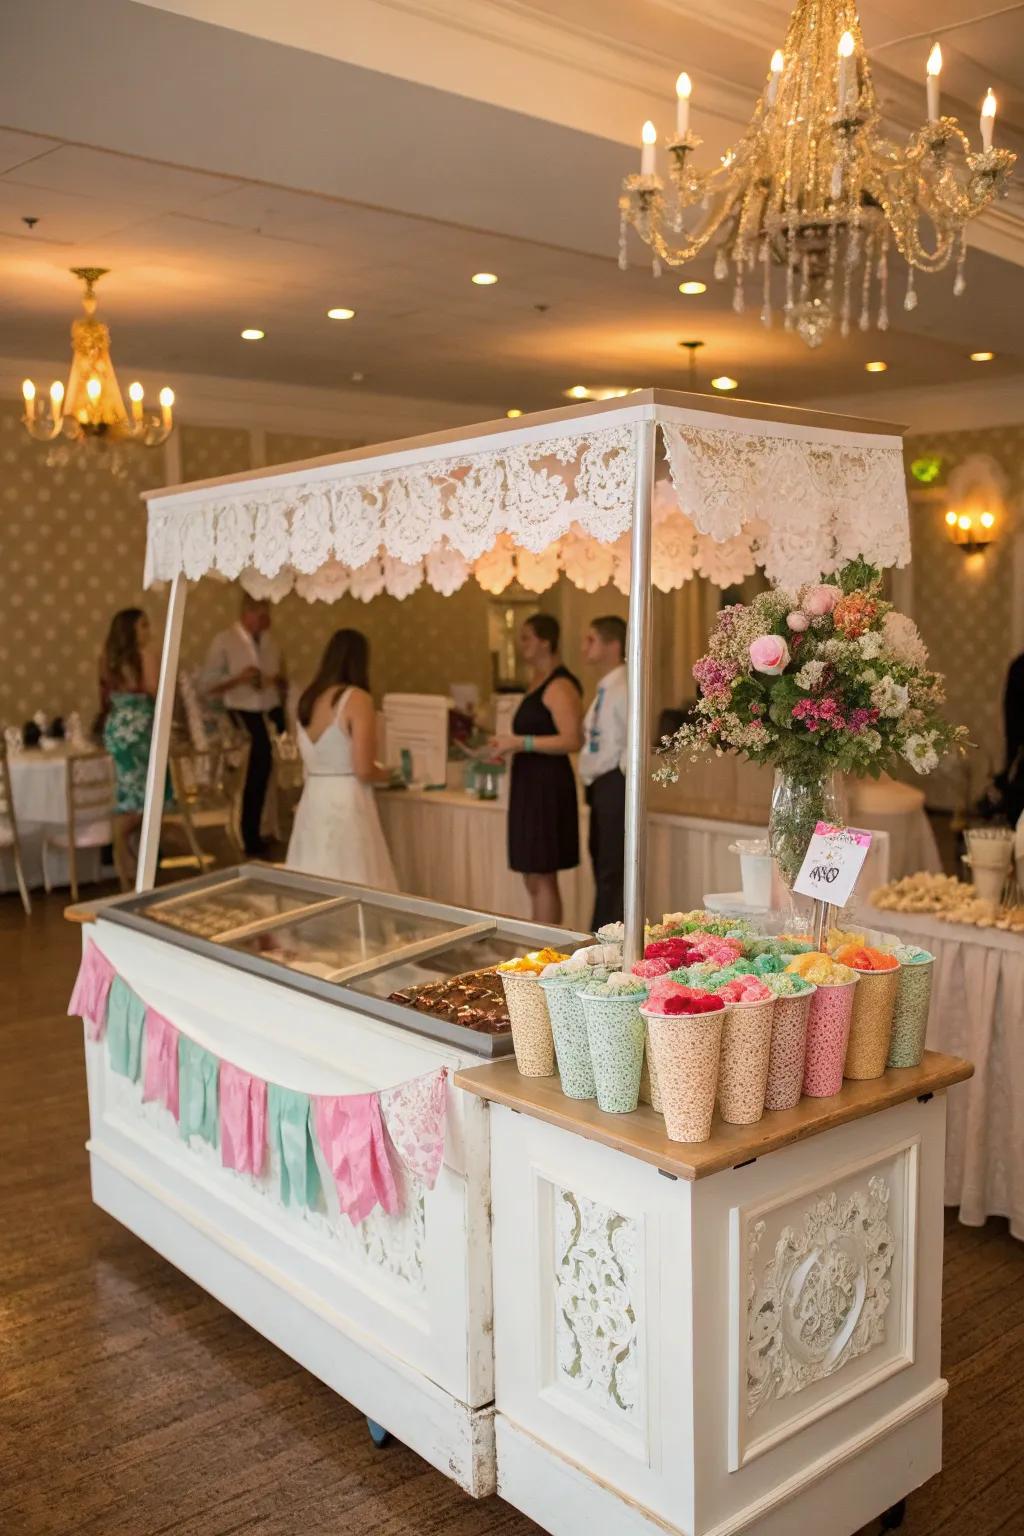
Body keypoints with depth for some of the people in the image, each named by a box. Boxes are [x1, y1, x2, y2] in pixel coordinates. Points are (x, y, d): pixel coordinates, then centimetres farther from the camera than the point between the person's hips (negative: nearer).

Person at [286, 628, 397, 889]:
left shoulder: (307, 699, 9)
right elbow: (363, 770, -14)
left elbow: (314, 758, 14)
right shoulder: (357, 699, -11)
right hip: (345, 801, -7)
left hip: (311, 800, 7)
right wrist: (384, 773, 5)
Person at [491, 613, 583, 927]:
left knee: (542, 878, -6)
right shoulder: (538, 681, 17)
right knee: (533, 878, 13)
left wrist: (520, 742, -22)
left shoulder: (560, 686, -13)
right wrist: (508, 746, 15)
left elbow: (571, 740, -22)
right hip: (530, 783, 10)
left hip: (547, 785, -10)